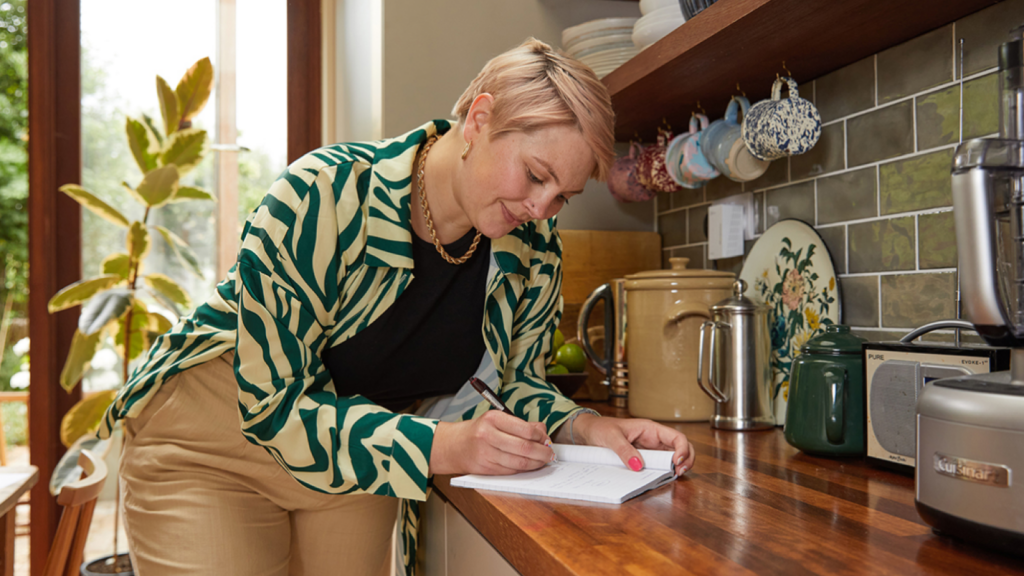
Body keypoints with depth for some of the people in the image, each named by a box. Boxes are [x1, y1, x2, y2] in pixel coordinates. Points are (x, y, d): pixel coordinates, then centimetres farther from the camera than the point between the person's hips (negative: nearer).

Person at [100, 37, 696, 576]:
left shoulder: (535, 252, -13)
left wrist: (583, 425, -20)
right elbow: (274, 407, -28)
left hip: (361, 469, 4)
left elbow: (514, 381, 1)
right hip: (213, 449, -4)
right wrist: (441, 446, -37)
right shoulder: (326, 195, -30)